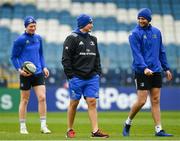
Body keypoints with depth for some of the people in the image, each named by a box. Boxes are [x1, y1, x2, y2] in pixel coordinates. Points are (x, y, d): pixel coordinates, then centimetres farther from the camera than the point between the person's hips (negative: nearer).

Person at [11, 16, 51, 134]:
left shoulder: (38, 38, 9)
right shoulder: (20, 40, -7)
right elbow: (14, 57, -2)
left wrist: (44, 67, 9)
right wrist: (19, 69, -15)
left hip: (38, 73, 4)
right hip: (26, 74, -4)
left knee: (42, 98, -6)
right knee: (24, 100, 4)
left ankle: (43, 125, -1)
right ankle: (22, 127, 14)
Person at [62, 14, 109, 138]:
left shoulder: (93, 39, 15)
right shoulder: (72, 38, -4)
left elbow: (97, 57, 21)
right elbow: (66, 59, -7)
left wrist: (98, 72, 10)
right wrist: (70, 75, -12)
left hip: (92, 77, 5)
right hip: (77, 77, -5)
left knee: (92, 102, -3)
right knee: (74, 103, 2)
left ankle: (95, 130, -7)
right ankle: (70, 130, 14)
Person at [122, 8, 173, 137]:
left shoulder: (157, 32, 11)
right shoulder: (135, 34, -6)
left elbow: (161, 51, 17)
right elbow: (137, 53, -15)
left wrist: (166, 68, 14)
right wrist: (144, 68, -27)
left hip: (156, 71, 5)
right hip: (142, 72, -5)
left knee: (156, 101, 4)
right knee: (141, 101, -6)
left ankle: (158, 130, 5)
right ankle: (128, 123, 15)